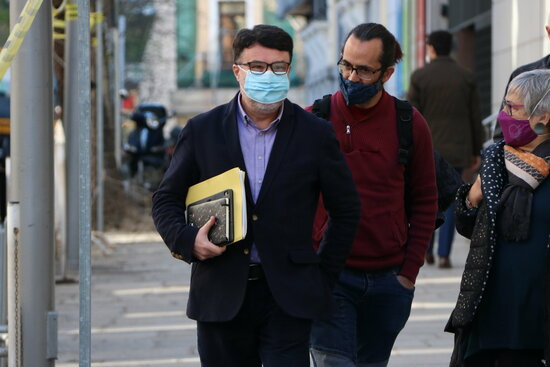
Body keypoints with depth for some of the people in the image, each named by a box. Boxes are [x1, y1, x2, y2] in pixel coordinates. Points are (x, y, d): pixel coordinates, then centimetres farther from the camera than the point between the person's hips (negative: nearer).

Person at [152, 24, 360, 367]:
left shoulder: (316, 134, 3)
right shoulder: (202, 131, 5)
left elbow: (346, 210, 10)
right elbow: (166, 200, 11)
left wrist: (324, 278, 5)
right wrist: (187, 239, -9)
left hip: (288, 299, -1)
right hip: (221, 298, 1)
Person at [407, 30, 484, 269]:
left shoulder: (419, 77, -5)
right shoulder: (466, 77, 2)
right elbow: (475, 117, 3)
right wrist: (476, 152, 11)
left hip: (427, 148, -1)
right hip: (457, 149, 1)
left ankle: (426, 251, 17)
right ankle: (444, 255, -3)